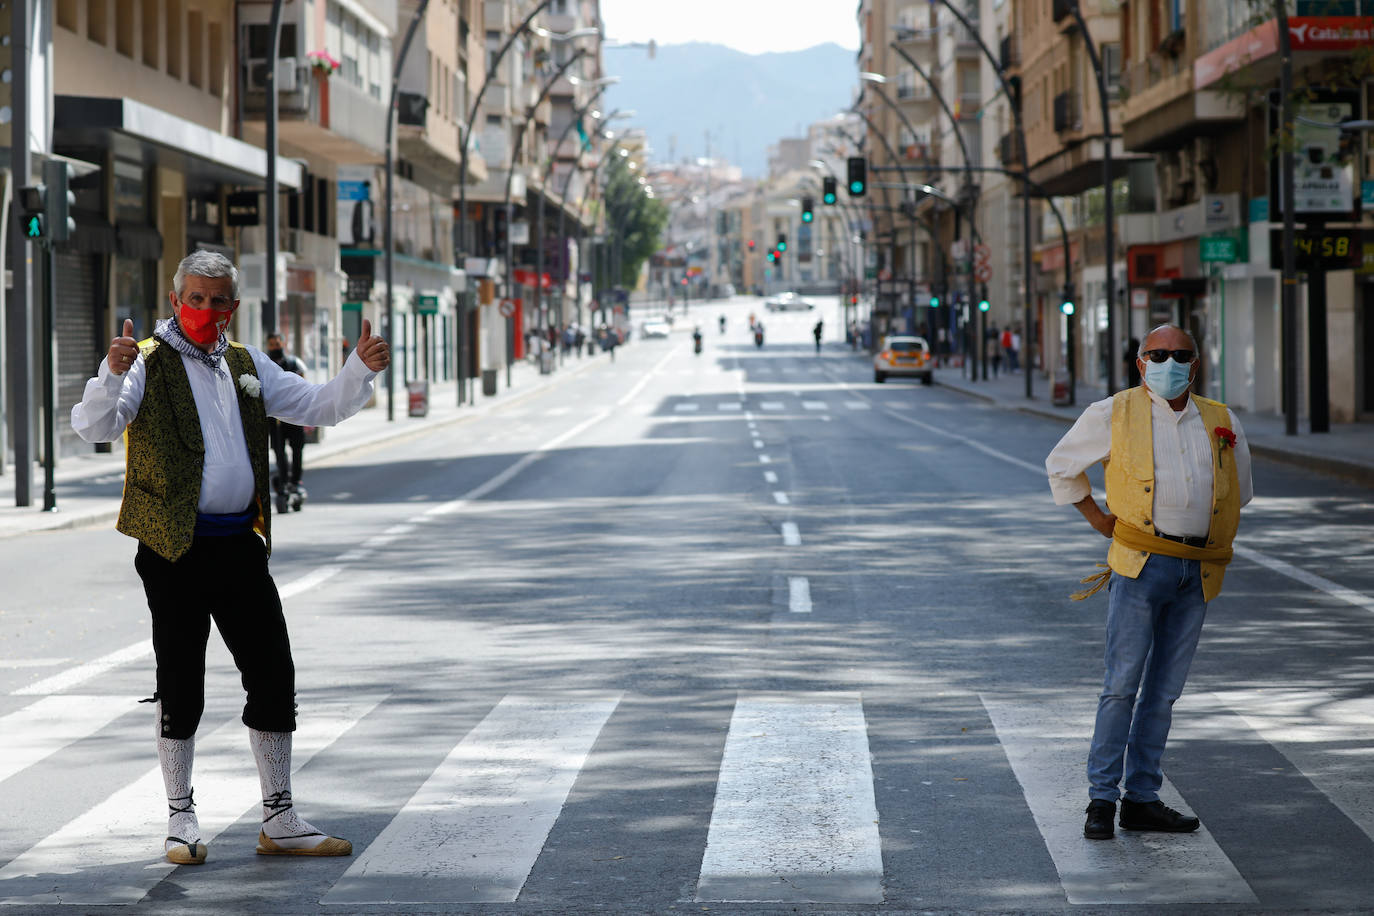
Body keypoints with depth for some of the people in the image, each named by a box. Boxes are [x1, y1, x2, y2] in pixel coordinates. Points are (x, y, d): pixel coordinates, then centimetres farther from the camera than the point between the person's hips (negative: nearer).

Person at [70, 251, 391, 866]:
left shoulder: (247, 366, 15)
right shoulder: (147, 364, -3)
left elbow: (321, 408, 20)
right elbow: (94, 428, -17)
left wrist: (361, 370, 2)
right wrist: (111, 376, -35)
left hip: (240, 544, 5)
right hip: (175, 547, -5)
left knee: (273, 678, 5)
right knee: (181, 687, 0)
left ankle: (279, 821, 15)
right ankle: (181, 822, 13)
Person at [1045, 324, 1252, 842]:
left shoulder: (1222, 424, 12)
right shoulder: (1114, 415, 2)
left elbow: (1239, 491, 26)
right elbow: (1061, 465, 13)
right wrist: (1097, 518, 8)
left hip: (1196, 573, 4)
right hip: (1139, 566, -4)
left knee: (1164, 690, 7)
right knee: (1123, 685, -8)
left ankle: (1142, 799, 12)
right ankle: (1102, 799, -4)